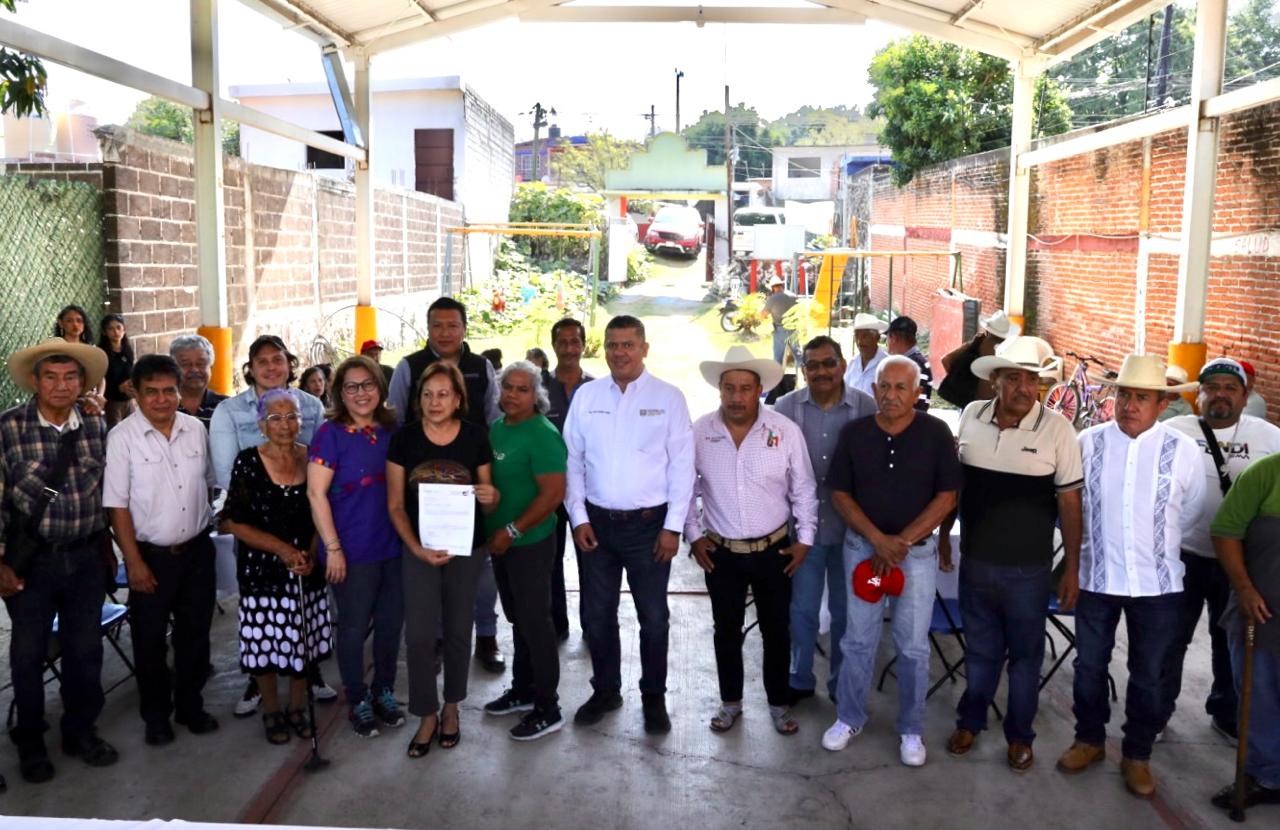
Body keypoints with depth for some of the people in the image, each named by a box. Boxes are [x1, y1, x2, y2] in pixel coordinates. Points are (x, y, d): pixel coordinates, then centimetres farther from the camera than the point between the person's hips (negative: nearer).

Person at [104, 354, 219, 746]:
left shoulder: (196, 429, 0)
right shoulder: (122, 437, -12)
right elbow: (117, 505, -11)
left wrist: (206, 528, 9)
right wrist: (134, 562, -13)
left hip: (197, 551, 4)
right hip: (151, 555, -3)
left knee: (195, 635, 15)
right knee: (150, 641, 11)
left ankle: (191, 706, 32)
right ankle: (155, 716, 28)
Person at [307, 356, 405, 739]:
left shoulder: (392, 431, 5)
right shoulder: (331, 434, -9)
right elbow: (316, 493, -12)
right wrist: (333, 548, -15)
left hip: (394, 546, 5)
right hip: (353, 550, -5)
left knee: (391, 623, 13)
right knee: (354, 627, 9)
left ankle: (384, 692, 32)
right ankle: (358, 701, 25)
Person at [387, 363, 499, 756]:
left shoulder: (475, 436, -7)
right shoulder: (404, 437, -8)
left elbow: (486, 496, 3)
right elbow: (395, 505, -4)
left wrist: (490, 497, -21)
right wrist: (417, 548, -16)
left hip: (467, 548, 1)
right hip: (419, 549, 0)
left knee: (458, 630, 13)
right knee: (419, 634, -1)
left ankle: (451, 708, 32)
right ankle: (427, 716, 18)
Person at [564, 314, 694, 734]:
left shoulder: (668, 397, -5)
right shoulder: (586, 395, 3)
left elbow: (682, 465, -6)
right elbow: (572, 460, 5)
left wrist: (672, 527, -9)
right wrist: (579, 517, -1)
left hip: (649, 524, -3)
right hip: (596, 523, 3)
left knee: (653, 617, 8)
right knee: (597, 614, 13)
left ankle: (654, 697, 26)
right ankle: (605, 690, 32)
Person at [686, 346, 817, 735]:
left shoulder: (786, 430, -10)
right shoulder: (700, 432, -8)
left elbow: (803, 489, -2)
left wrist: (805, 538, -2)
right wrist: (694, 536, 0)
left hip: (774, 550, -1)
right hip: (720, 552, 1)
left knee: (776, 631, 11)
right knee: (726, 630, 14)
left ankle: (779, 704, 30)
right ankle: (730, 702, 32)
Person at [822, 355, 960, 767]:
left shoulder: (936, 433, -8)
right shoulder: (853, 433, -4)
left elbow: (946, 498, -7)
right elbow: (841, 495, -1)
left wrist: (902, 541, -13)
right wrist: (878, 539, -13)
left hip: (917, 550, -1)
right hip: (862, 546, 1)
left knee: (913, 645, 7)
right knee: (858, 639, 11)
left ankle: (911, 729, 24)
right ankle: (850, 717, 29)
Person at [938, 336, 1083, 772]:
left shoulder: (1057, 429, -12)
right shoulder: (971, 416, -3)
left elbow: (1069, 501, -8)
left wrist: (1072, 568, -6)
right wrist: (943, 534, 13)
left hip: (1028, 569, -2)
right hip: (975, 561, 2)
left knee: (1025, 655, 14)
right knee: (980, 650, 19)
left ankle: (1019, 735, 32)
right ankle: (970, 721, 37)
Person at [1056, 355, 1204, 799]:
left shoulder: (1183, 450, -8)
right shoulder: (1088, 442, -7)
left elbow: (1190, 511, 6)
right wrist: (1089, 547, 9)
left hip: (1157, 582, 0)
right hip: (1095, 576, 1)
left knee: (1148, 675, 12)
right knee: (1089, 666, 15)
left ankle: (1137, 756, 30)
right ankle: (1089, 740, 35)